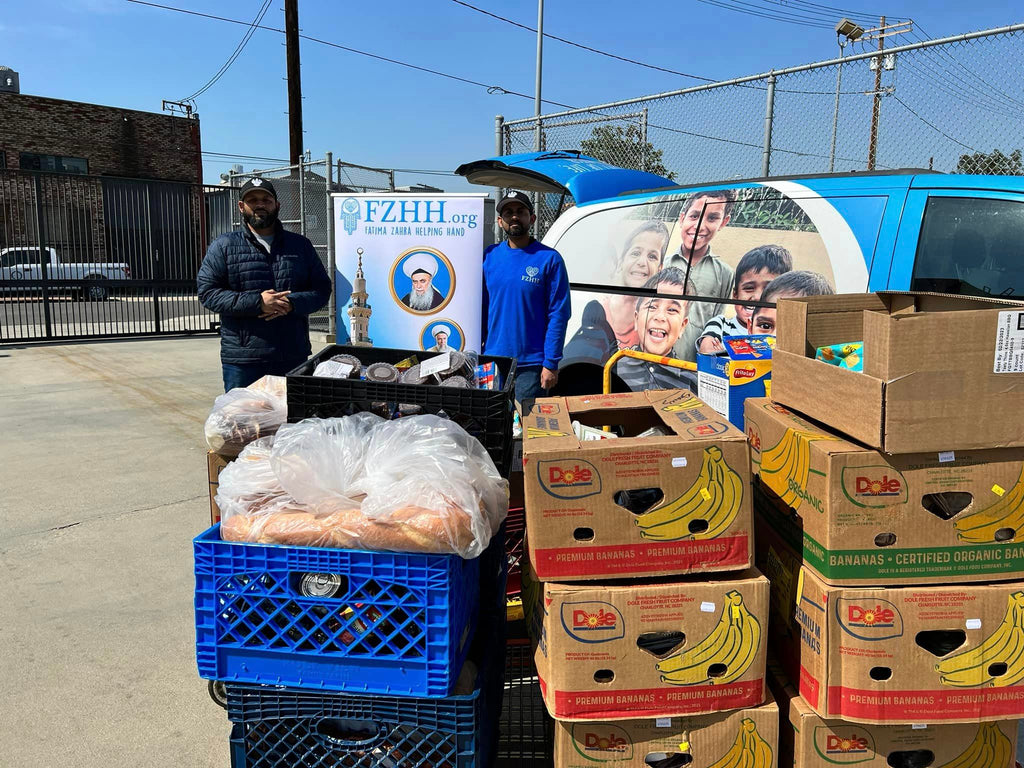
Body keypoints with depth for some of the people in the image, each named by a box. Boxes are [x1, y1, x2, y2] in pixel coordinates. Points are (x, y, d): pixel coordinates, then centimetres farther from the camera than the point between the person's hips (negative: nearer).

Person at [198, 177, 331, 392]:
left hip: (294, 357, 2)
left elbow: (322, 288, 9)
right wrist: (257, 302, -15)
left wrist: (292, 303, -12)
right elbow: (207, 291, -2)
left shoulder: (300, 245, 12)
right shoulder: (223, 247, 6)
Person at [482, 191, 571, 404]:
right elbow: (481, 308, 10)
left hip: (531, 366, -4)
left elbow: (559, 315, -7)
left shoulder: (549, 259, -5)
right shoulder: (490, 256, 7)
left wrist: (551, 364, -11)